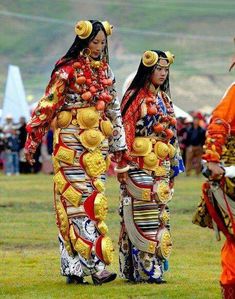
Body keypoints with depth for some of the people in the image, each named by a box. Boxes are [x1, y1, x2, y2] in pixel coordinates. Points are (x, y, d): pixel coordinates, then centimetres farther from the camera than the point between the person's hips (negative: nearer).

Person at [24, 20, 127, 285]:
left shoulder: (105, 71, 12)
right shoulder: (68, 70, -6)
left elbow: (114, 109, 19)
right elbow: (48, 104, -7)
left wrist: (119, 144, 20)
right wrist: (33, 138, -9)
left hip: (97, 142, 6)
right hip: (72, 141, -6)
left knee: (93, 199, 4)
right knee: (81, 200, -9)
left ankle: (74, 268, 8)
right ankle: (94, 266, -13)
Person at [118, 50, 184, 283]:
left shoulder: (164, 98, 17)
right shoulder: (135, 96, -5)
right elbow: (126, 129, -9)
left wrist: (175, 163, 17)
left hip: (161, 165, 7)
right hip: (140, 165, -7)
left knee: (159, 214, 6)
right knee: (142, 215, -8)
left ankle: (155, 267, 10)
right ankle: (143, 270, -7)